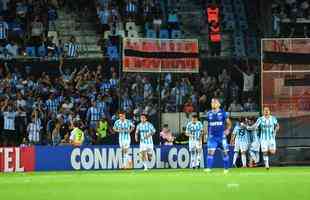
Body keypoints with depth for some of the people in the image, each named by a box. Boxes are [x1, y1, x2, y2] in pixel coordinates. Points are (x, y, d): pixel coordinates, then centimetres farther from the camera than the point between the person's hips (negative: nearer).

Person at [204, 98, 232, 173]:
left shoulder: (223, 113, -2)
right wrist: (208, 134, 13)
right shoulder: (209, 114, 7)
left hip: (221, 136, -2)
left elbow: (229, 123, 5)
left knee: (225, 152, 2)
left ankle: (226, 168, 13)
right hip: (212, 136, 2)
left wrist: (227, 129, -11)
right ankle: (208, 168, -9)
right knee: (210, 152, -9)